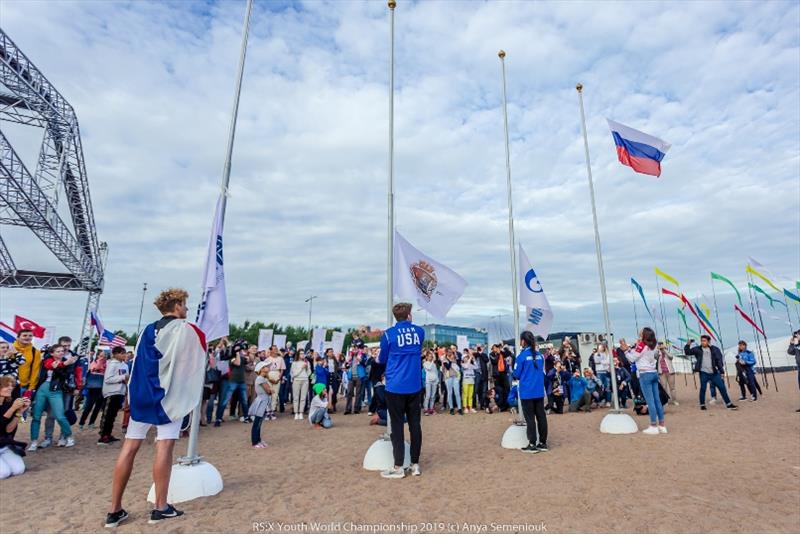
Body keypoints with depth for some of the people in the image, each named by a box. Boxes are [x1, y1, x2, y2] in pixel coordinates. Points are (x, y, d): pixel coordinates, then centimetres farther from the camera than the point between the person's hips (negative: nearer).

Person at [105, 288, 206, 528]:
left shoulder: (148, 330, 13)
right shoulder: (185, 329, -5)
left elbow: (138, 362, 17)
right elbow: (199, 358, 3)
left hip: (141, 392, 6)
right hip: (168, 394, -6)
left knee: (130, 447, 7)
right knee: (164, 447, -2)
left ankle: (114, 510, 13)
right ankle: (160, 507, 4)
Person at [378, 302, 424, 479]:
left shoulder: (389, 334, -6)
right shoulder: (420, 332, 5)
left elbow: (382, 359, 5)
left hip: (395, 386, -3)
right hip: (414, 386, 3)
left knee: (397, 426, 4)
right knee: (415, 425, 10)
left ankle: (398, 467, 9)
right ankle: (415, 465, 18)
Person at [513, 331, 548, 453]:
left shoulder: (522, 356, -11)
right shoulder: (540, 355, 5)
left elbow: (516, 375, -5)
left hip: (527, 392, -5)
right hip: (539, 391, 5)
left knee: (530, 418, 1)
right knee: (541, 416, 9)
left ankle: (532, 445, 5)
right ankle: (543, 443, 17)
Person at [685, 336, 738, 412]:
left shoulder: (715, 349, 3)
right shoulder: (697, 349, 4)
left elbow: (719, 360, 2)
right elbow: (687, 352, 3)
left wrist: (721, 371, -4)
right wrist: (688, 345, -14)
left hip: (714, 373, 1)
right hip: (703, 373, -1)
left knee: (722, 387, 4)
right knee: (703, 388, 1)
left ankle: (728, 404, 16)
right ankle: (702, 405, 13)